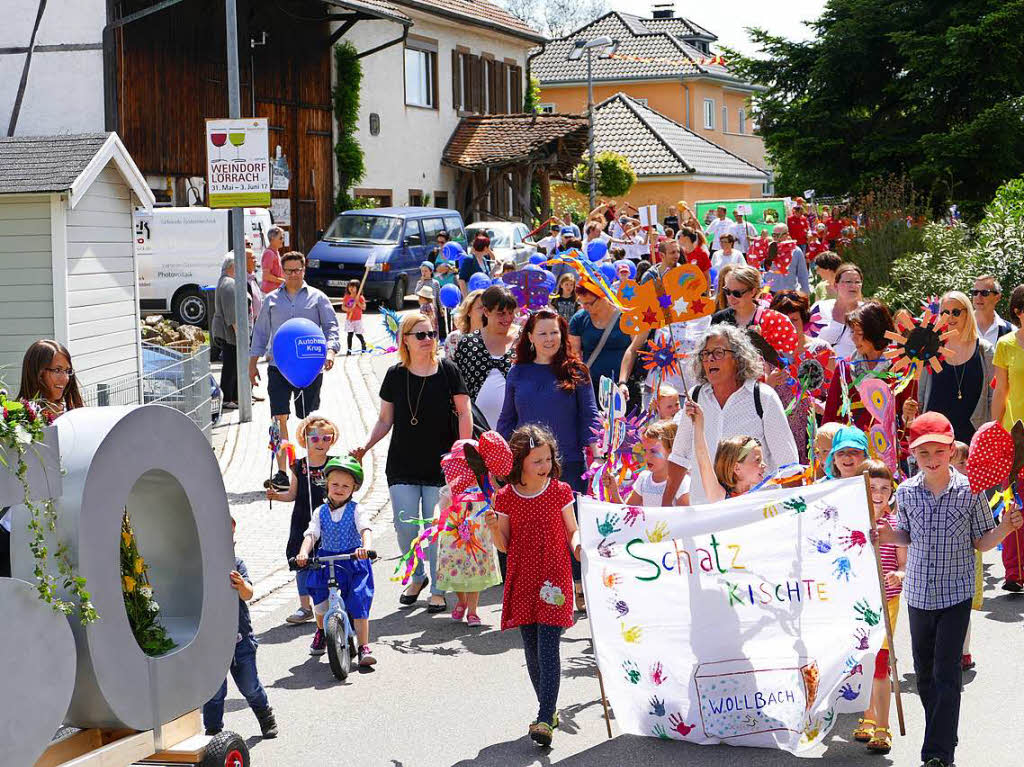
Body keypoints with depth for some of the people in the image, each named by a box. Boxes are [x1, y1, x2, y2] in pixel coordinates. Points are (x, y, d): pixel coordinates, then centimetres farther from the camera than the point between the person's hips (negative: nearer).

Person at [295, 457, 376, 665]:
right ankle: (321, 632, 40)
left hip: (354, 563, -3)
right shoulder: (321, 512, 3)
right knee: (320, 605, 7)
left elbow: (366, 530, -22)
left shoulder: (357, 511, -5)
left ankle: (364, 648, -6)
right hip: (326, 563, 3)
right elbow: (311, 534, -8)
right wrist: (303, 553, -28)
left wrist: (366, 547, -43)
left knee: (358, 604, -10)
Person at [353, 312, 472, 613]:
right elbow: (385, 420, 11)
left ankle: (438, 589, 11)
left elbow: (464, 413, 0)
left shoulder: (447, 370, -1)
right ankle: (416, 577, 24)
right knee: (405, 527, -1)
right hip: (402, 466, 2)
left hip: (441, 465, -2)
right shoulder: (395, 375, 5)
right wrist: (365, 445, -3)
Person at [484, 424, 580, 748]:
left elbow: (573, 532, 5)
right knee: (532, 651, 10)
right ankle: (549, 710, 25)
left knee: (548, 648, -11)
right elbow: (504, 546, 5)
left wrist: (577, 545, -16)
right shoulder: (506, 497, 0)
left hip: (554, 579, -3)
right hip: (522, 581, 3)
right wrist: (494, 527, -15)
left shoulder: (560, 491, -2)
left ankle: (544, 719, -13)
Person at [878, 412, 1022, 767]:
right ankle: (943, 735, 34)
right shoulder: (906, 492, -2)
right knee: (924, 672, 14)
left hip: (956, 594, -3)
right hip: (918, 592, 3)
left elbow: (981, 542, 0)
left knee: (946, 674, -5)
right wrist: (886, 536, -8)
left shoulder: (970, 491, -9)